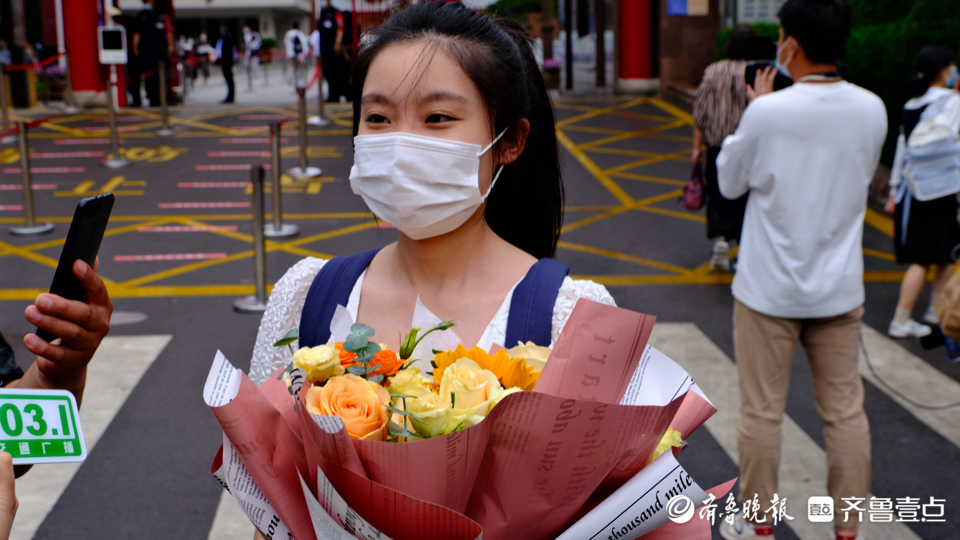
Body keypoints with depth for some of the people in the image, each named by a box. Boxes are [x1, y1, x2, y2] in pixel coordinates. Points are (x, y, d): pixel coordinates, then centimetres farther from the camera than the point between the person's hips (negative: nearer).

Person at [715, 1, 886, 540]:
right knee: (845, 411, 12)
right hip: (839, 289, 4)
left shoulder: (768, 113, -18)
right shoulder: (872, 110, -5)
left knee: (762, 411, 9)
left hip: (769, 289, -3)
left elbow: (730, 183, -3)